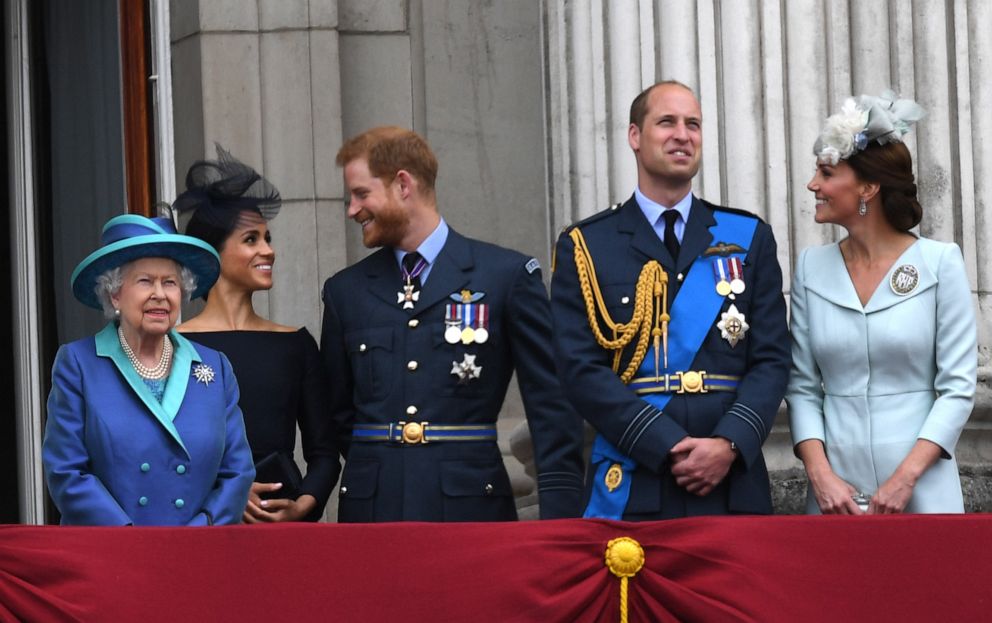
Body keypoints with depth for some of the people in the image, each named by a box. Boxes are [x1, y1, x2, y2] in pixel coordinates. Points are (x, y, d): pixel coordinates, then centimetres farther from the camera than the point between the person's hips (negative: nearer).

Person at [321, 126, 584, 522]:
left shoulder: (507, 275, 3)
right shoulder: (345, 291, 14)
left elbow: (551, 407, 0)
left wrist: (558, 515, -7)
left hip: (471, 505, -3)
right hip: (370, 511, 3)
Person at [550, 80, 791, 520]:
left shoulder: (749, 238, 12)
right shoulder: (585, 247, 5)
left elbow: (771, 360, 6)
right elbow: (581, 368, -3)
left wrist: (730, 443, -11)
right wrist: (669, 447, -13)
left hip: (733, 484, 2)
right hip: (631, 487, -2)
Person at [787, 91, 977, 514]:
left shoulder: (940, 262, -3)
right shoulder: (811, 268, 6)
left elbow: (958, 387, -5)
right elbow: (803, 386, 5)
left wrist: (905, 478, -14)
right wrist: (821, 475, -9)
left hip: (922, 494, -3)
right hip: (836, 495, 3)